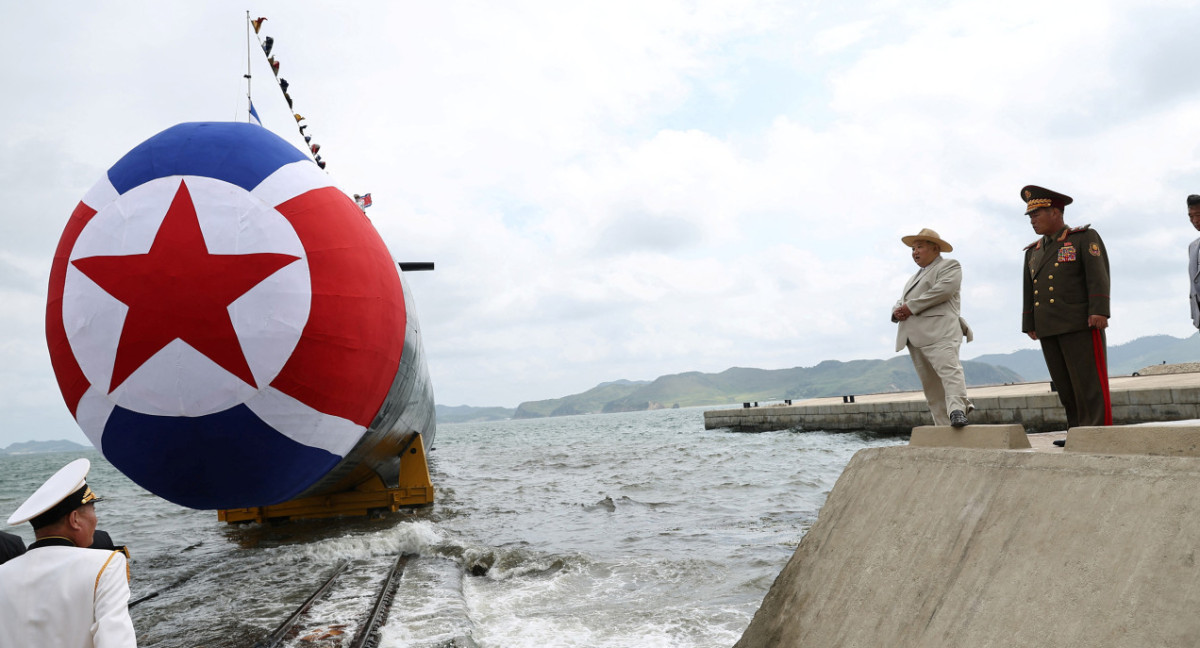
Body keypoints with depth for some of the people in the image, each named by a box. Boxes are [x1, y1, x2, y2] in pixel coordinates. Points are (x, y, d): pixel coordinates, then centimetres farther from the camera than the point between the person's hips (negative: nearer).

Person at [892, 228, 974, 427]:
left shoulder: (949, 266, 8)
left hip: (938, 333, -7)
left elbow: (944, 289, -11)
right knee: (931, 385, 2)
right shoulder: (916, 276, 33)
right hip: (915, 336, 7)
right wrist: (897, 311, 2)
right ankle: (944, 428, 3)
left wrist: (911, 307, -11)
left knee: (949, 368, -24)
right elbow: (900, 302, 28)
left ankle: (957, 410, -37)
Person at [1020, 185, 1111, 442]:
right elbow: (1028, 290, 18)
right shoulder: (1033, 251, 19)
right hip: (1048, 329, 6)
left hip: (1080, 324, -6)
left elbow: (1098, 275, -9)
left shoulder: (1085, 238, 1)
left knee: (1090, 381, -6)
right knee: (1065, 386, 6)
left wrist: (1099, 312, -19)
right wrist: (1029, 324, 13)